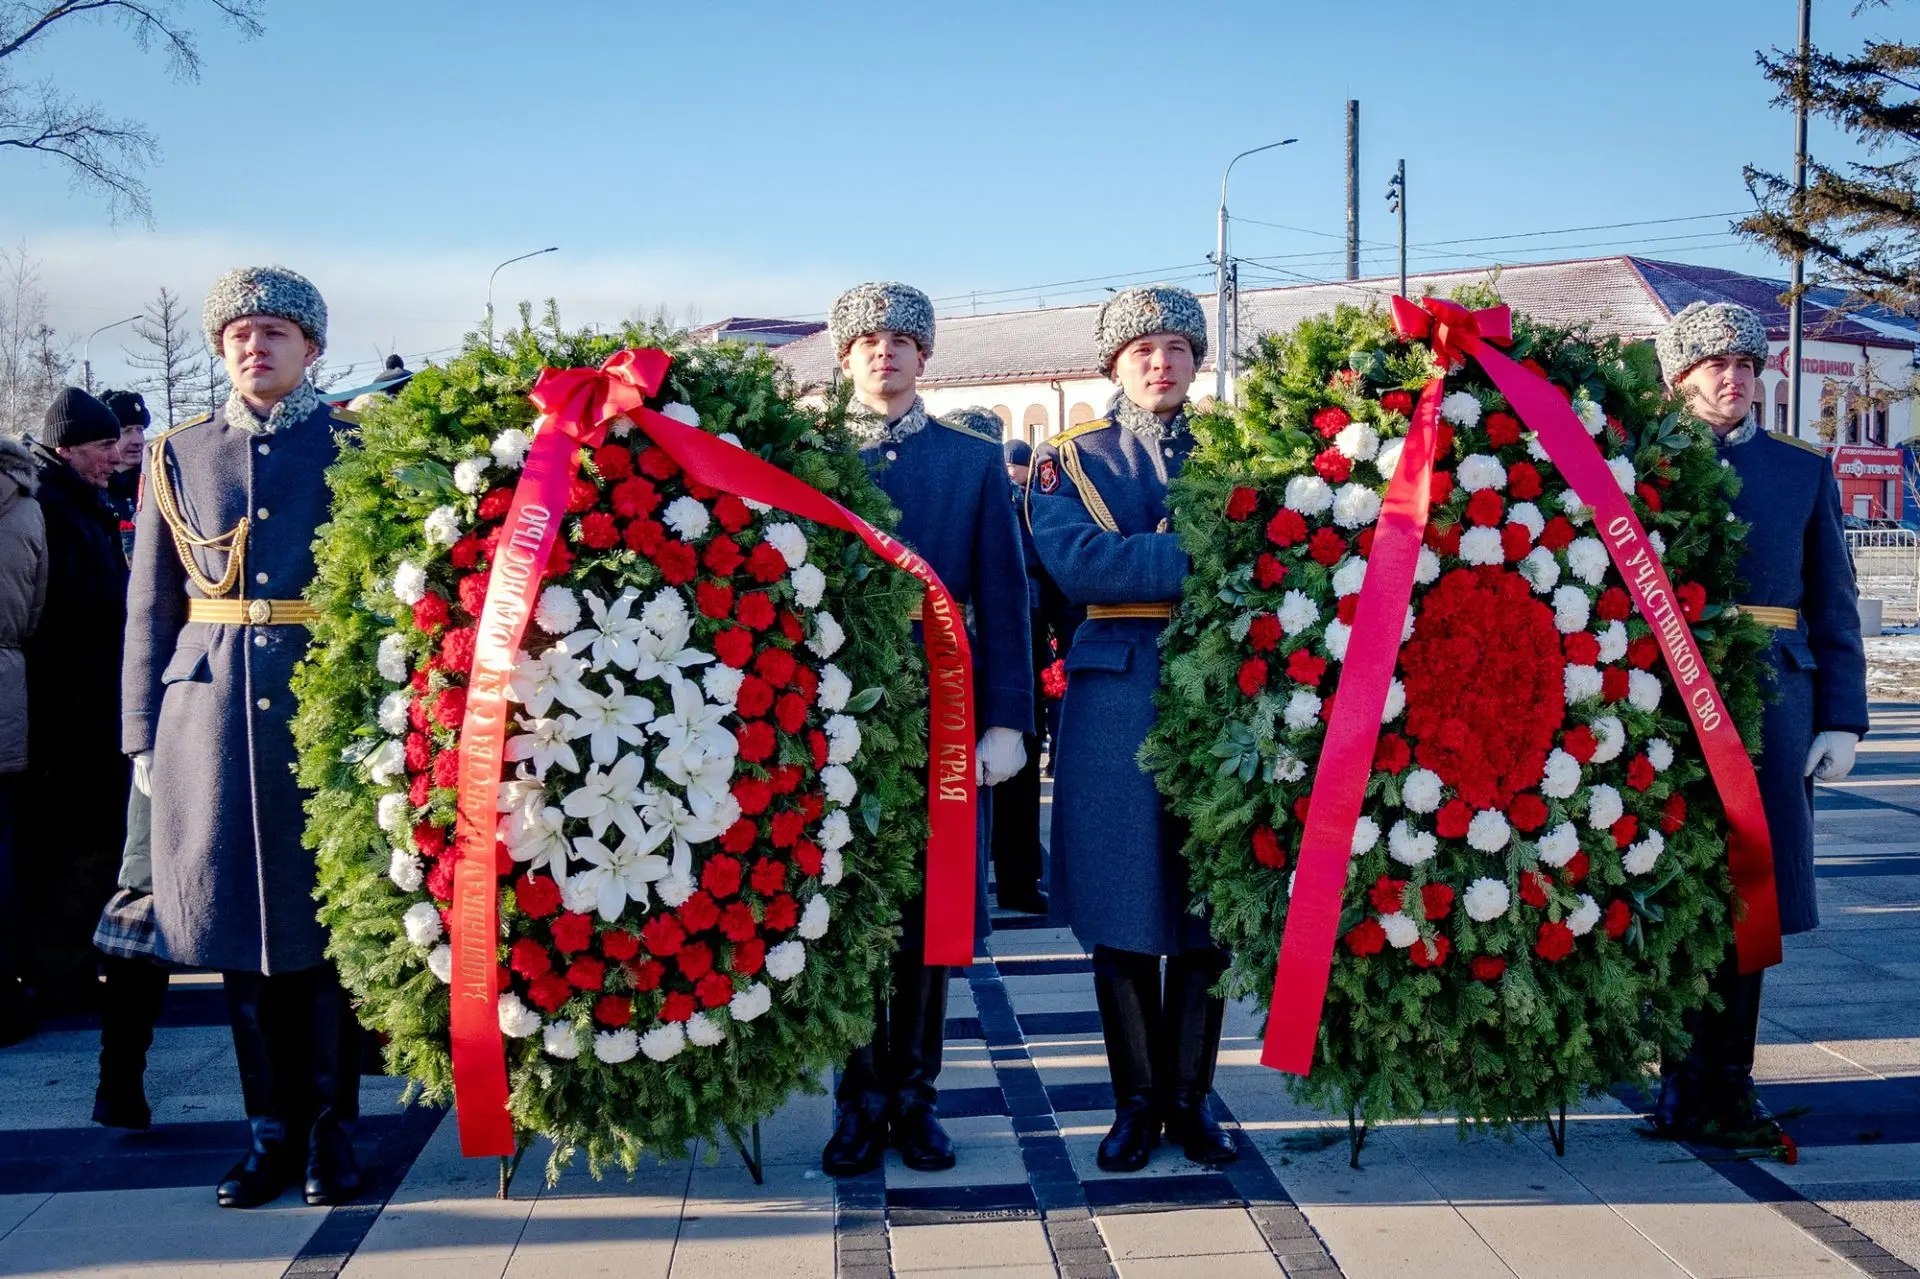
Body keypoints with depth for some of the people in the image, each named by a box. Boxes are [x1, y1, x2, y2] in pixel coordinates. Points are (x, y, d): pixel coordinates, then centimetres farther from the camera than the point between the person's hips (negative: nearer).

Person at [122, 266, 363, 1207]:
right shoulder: (177, 456, 11)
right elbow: (152, 610, 12)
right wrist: (145, 736, 7)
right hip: (212, 707, 2)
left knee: (327, 925, 2)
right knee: (240, 927, 6)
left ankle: (331, 1131, 13)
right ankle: (272, 1129, 18)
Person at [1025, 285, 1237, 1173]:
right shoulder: (1069, 459, 8)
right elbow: (1074, 563, -12)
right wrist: (1200, 559, -17)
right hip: (1114, 704, -2)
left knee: (1211, 909, 5)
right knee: (1121, 913, 2)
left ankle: (1191, 1098, 17)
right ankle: (1136, 1101, 15)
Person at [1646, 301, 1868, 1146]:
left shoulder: (1805, 471, 12)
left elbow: (1834, 608, 11)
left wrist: (1841, 722, 2)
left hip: (1771, 700, 2)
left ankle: (1727, 1089, 16)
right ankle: (1690, 1095, 10)